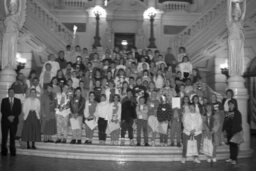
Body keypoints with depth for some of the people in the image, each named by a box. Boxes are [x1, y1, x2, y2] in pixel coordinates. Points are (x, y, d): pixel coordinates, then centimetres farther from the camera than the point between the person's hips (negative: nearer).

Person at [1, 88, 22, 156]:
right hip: (5, 120, 0)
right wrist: (8, 117, -12)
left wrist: (13, 116, -11)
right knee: (4, 136, -1)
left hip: (14, 121, 0)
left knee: (13, 137, -1)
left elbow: (19, 111, 3)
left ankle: (12, 151, 3)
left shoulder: (18, 101, 10)